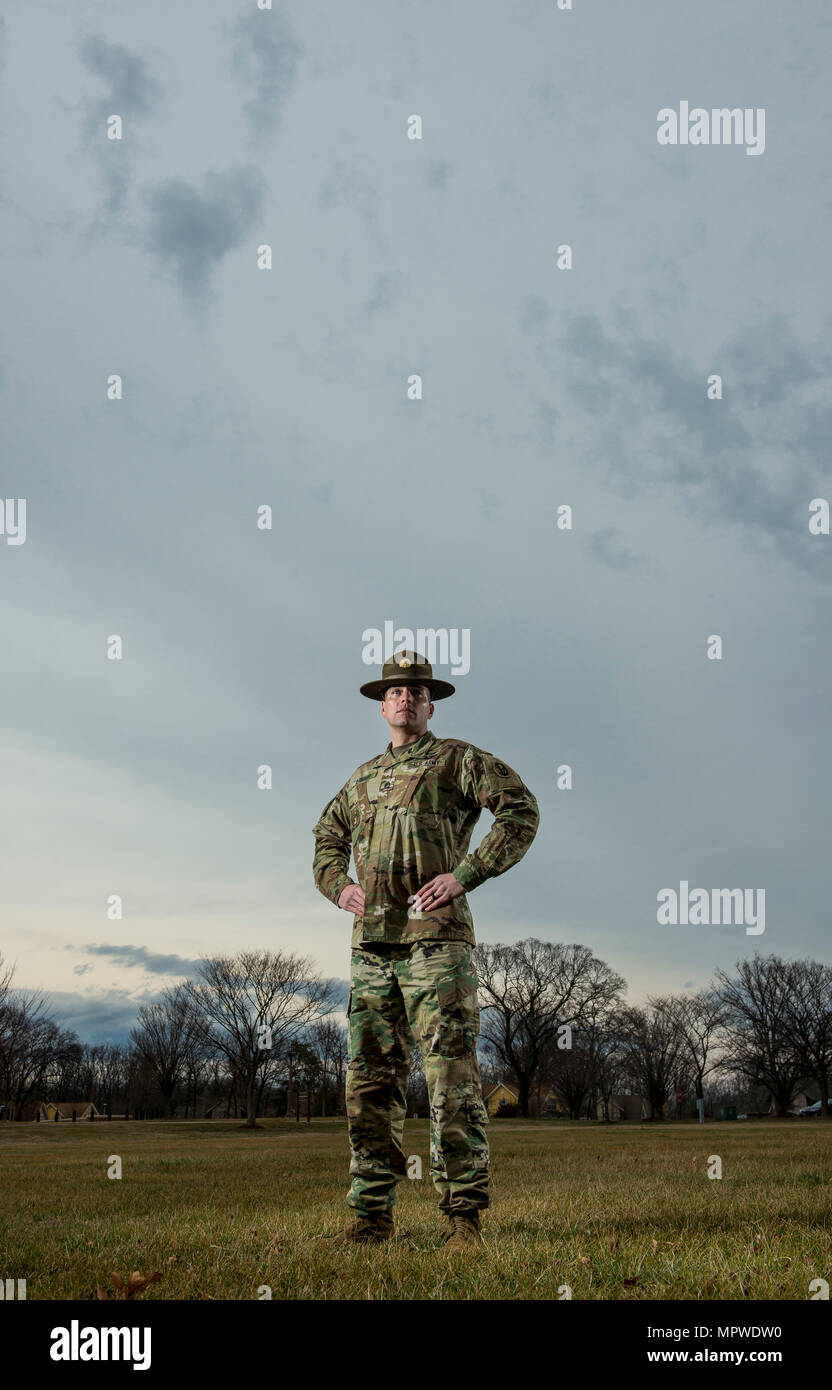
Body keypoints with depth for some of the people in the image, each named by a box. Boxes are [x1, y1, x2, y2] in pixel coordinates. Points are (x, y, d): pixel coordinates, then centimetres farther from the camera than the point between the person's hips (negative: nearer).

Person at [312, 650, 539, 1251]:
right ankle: (372, 1213, 14)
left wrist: (465, 875, -12)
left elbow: (522, 811, -5)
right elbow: (327, 836, 35)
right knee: (370, 1082, 6)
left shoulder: (457, 759, 5)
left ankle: (465, 1214, 0)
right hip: (372, 943, 6)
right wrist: (338, 885, 13)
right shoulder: (364, 777, 21)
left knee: (452, 1078, -7)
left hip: (435, 937, -6)